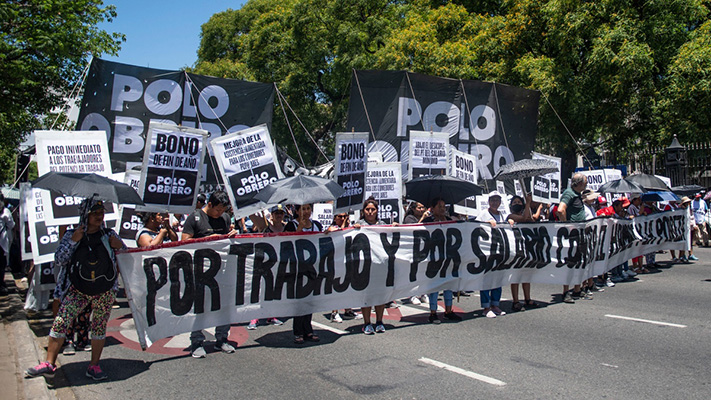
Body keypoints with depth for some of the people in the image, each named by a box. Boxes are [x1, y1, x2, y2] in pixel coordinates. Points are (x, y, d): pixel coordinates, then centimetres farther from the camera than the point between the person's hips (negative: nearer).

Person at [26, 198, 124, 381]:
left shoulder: (109, 234, 1)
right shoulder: (72, 235, 1)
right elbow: (59, 259, -6)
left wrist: (120, 246, -11)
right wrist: (73, 241, -16)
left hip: (105, 291, 0)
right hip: (78, 290, 0)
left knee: (99, 328, 5)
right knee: (59, 323, -8)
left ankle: (94, 366, 17)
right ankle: (49, 364, 1)